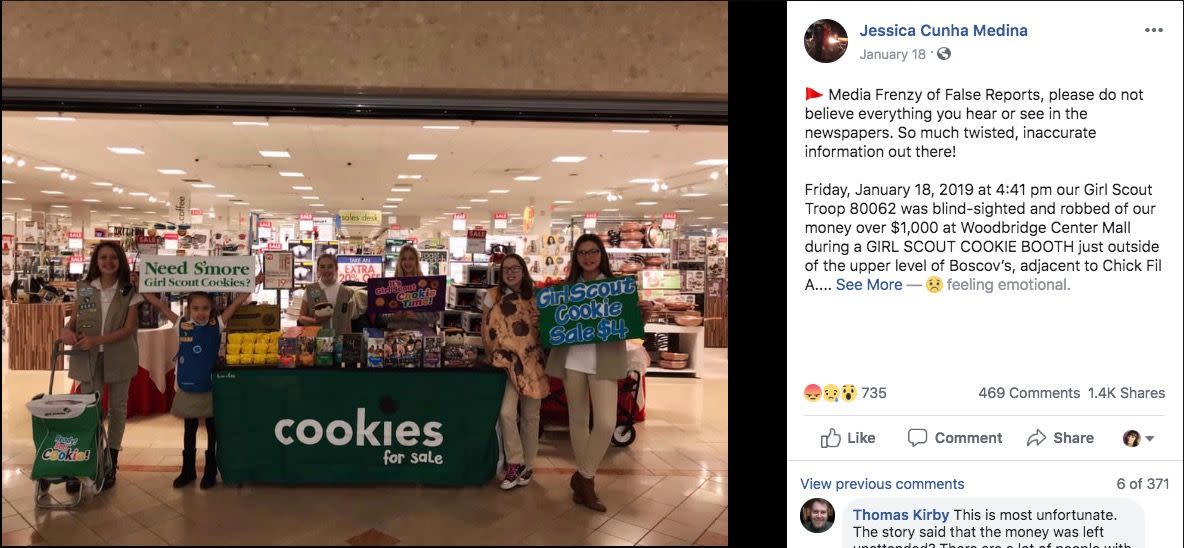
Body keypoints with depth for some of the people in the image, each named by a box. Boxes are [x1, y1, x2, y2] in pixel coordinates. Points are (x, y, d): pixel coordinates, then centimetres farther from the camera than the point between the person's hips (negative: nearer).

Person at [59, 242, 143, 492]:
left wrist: (97, 340, -19)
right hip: (89, 357, 1)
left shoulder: (130, 291, -3)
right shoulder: (83, 288, 3)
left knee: (117, 407, 9)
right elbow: (74, 318, 8)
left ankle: (110, 463, 20)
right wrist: (67, 330, -15)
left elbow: (128, 328, -8)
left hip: (119, 357, -1)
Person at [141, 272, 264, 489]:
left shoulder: (217, 325, -5)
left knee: (212, 431, 9)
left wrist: (254, 283, -15)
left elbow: (237, 301, -9)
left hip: (210, 388, -1)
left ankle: (210, 472, 22)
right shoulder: (181, 325, -3)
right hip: (187, 388, 1)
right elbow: (158, 303, -2)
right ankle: (188, 470, 29)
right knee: (189, 431, 16)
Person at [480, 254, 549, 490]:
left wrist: (540, 322, -10)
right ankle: (515, 462, 3)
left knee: (530, 416, 7)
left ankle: (527, 466, 23)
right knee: (507, 412, -16)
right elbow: (485, 328, 2)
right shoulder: (494, 296, -1)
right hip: (509, 362, -1)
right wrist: (492, 355, -6)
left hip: (533, 361, 1)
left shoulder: (535, 298, 3)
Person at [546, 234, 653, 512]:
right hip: (572, 359, 2)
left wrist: (645, 314, -16)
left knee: (606, 423, -11)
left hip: (604, 361, -2)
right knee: (578, 420, 10)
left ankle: (583, 477, 8)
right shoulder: (566, 288, 8)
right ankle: (585, 478, 26)